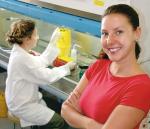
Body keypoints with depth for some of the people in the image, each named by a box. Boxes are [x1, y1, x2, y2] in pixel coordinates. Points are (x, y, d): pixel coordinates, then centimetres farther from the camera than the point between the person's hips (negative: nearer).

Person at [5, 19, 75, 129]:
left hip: (24, 99, 10)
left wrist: (53, 42, 6)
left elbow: (42, 61, 8)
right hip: (22, 106, -10)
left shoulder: (19, 52, 1)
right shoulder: (22, 58, -28)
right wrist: (66, 67, -10)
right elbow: (47, 77, -23)